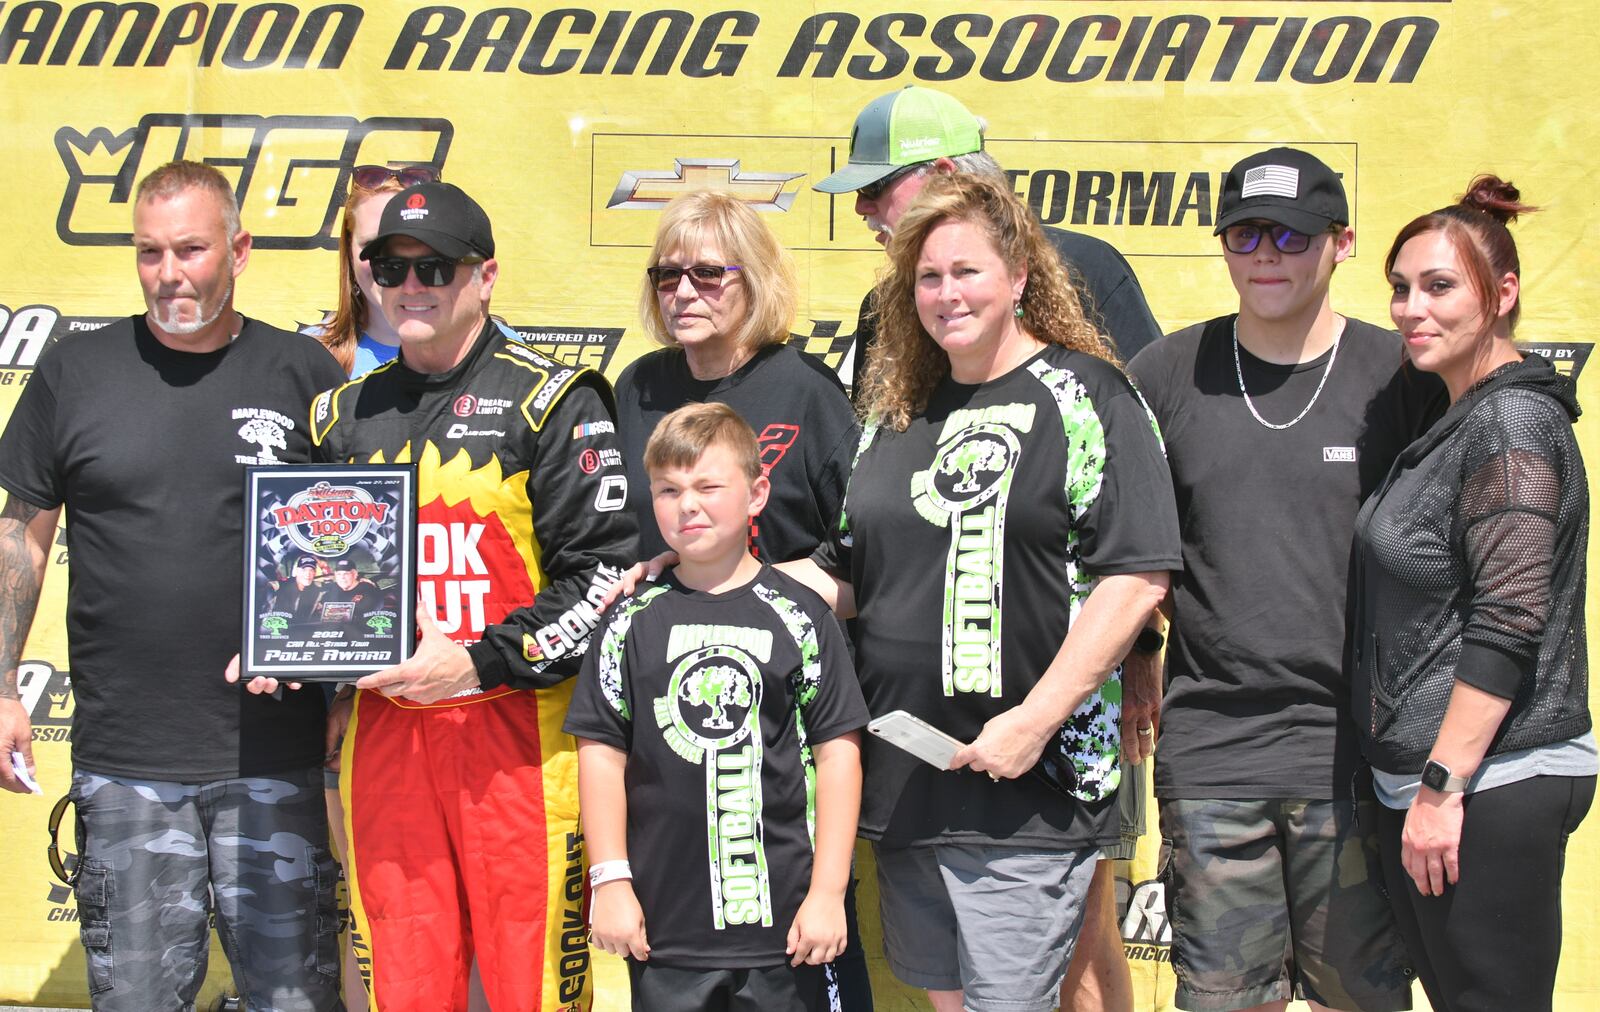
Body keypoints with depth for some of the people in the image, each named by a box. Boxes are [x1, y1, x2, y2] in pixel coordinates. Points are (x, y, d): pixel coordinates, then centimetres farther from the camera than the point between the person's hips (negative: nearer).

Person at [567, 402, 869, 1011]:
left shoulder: (799, 618, 1)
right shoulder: (633, 623, 5)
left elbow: (838, 754, 0)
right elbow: (601, 753, 5)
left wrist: (828, 892, -4)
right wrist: (610, 881, -1)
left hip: (784, 919, -1)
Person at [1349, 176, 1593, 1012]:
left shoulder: (1511, 421, -14)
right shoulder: (1459, 421, 16)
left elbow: (1509, 622, -21)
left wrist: (1443, 784, -21)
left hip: (1491, 787, -10)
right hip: (1423, 781, 10)